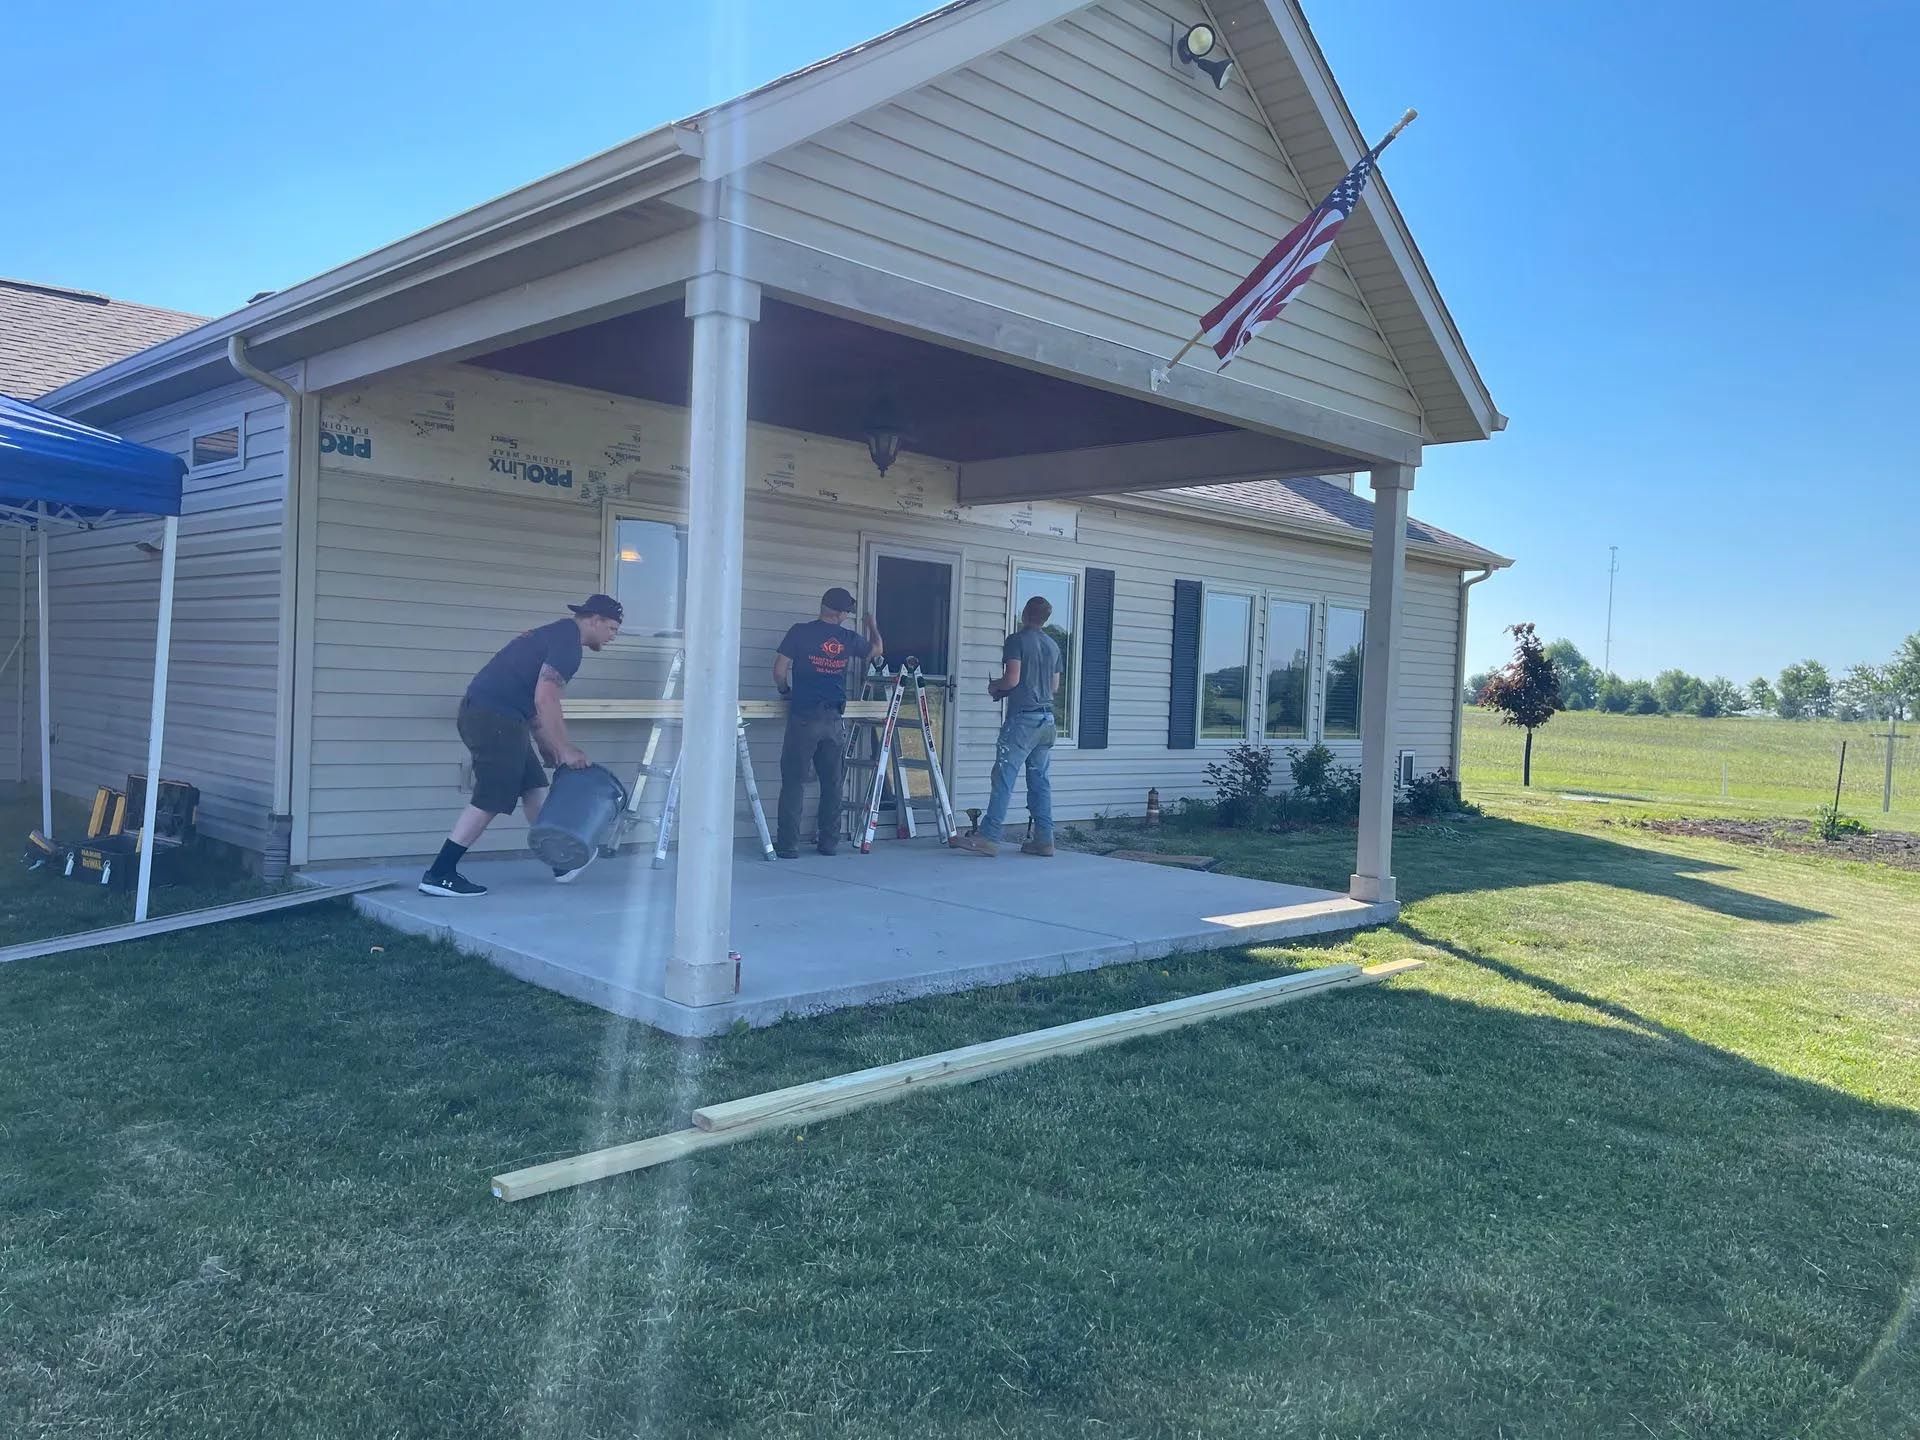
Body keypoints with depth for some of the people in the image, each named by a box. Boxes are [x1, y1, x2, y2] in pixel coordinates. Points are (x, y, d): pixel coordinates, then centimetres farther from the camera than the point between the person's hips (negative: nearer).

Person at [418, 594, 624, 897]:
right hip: (493, 717, -10)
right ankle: (438, 875, -3)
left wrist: (549, 746, 20)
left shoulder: (556, 635, 21)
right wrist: (565, 749, -14)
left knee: (534, 787, 14)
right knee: (491, 801, -7)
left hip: (486, 715, 10)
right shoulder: (567, 641, -11)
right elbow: (545, 699, -20)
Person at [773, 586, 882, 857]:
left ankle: (788, 845, -3)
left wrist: (785, 690, 16)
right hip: (834, 720, 3)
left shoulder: (800, 632, -3)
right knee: (832, 783, 11)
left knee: (794, 781, -1)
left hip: (803, 717, -3)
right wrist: (872, 625, 46)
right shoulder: (849, 639, 7)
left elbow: (779, 670, -4)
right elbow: (877, 648, 27)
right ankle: (829, 842, 16)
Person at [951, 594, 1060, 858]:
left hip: (1022, 717, -7)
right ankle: (1044, 839, 8)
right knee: (1041, 780, 9)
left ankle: (989, 838, -12)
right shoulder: (1053, 646, 15)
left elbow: (1012, 679, -15)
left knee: (1004, 777, -9)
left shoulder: (1016, 640, -7)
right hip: (1046, 719, 7)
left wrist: (995, 686, 4)